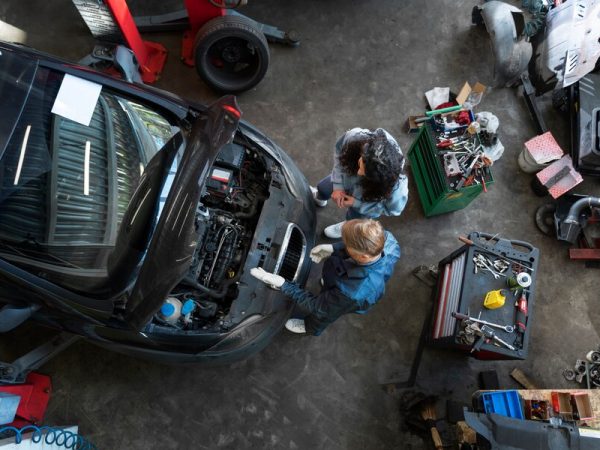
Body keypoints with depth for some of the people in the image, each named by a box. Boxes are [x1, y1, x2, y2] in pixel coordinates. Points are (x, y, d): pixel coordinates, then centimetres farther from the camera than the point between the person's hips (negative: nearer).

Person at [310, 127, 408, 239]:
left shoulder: (396, 187, -48)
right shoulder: (354, 136, -44)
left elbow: (393, 210, -25)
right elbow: (339, 151, -19)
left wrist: (356, 203, -28)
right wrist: (338, 186, -25)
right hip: (347, 177, 4)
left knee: (353, 217, 26)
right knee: (323, 188, 32)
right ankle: (319, 198, 72)